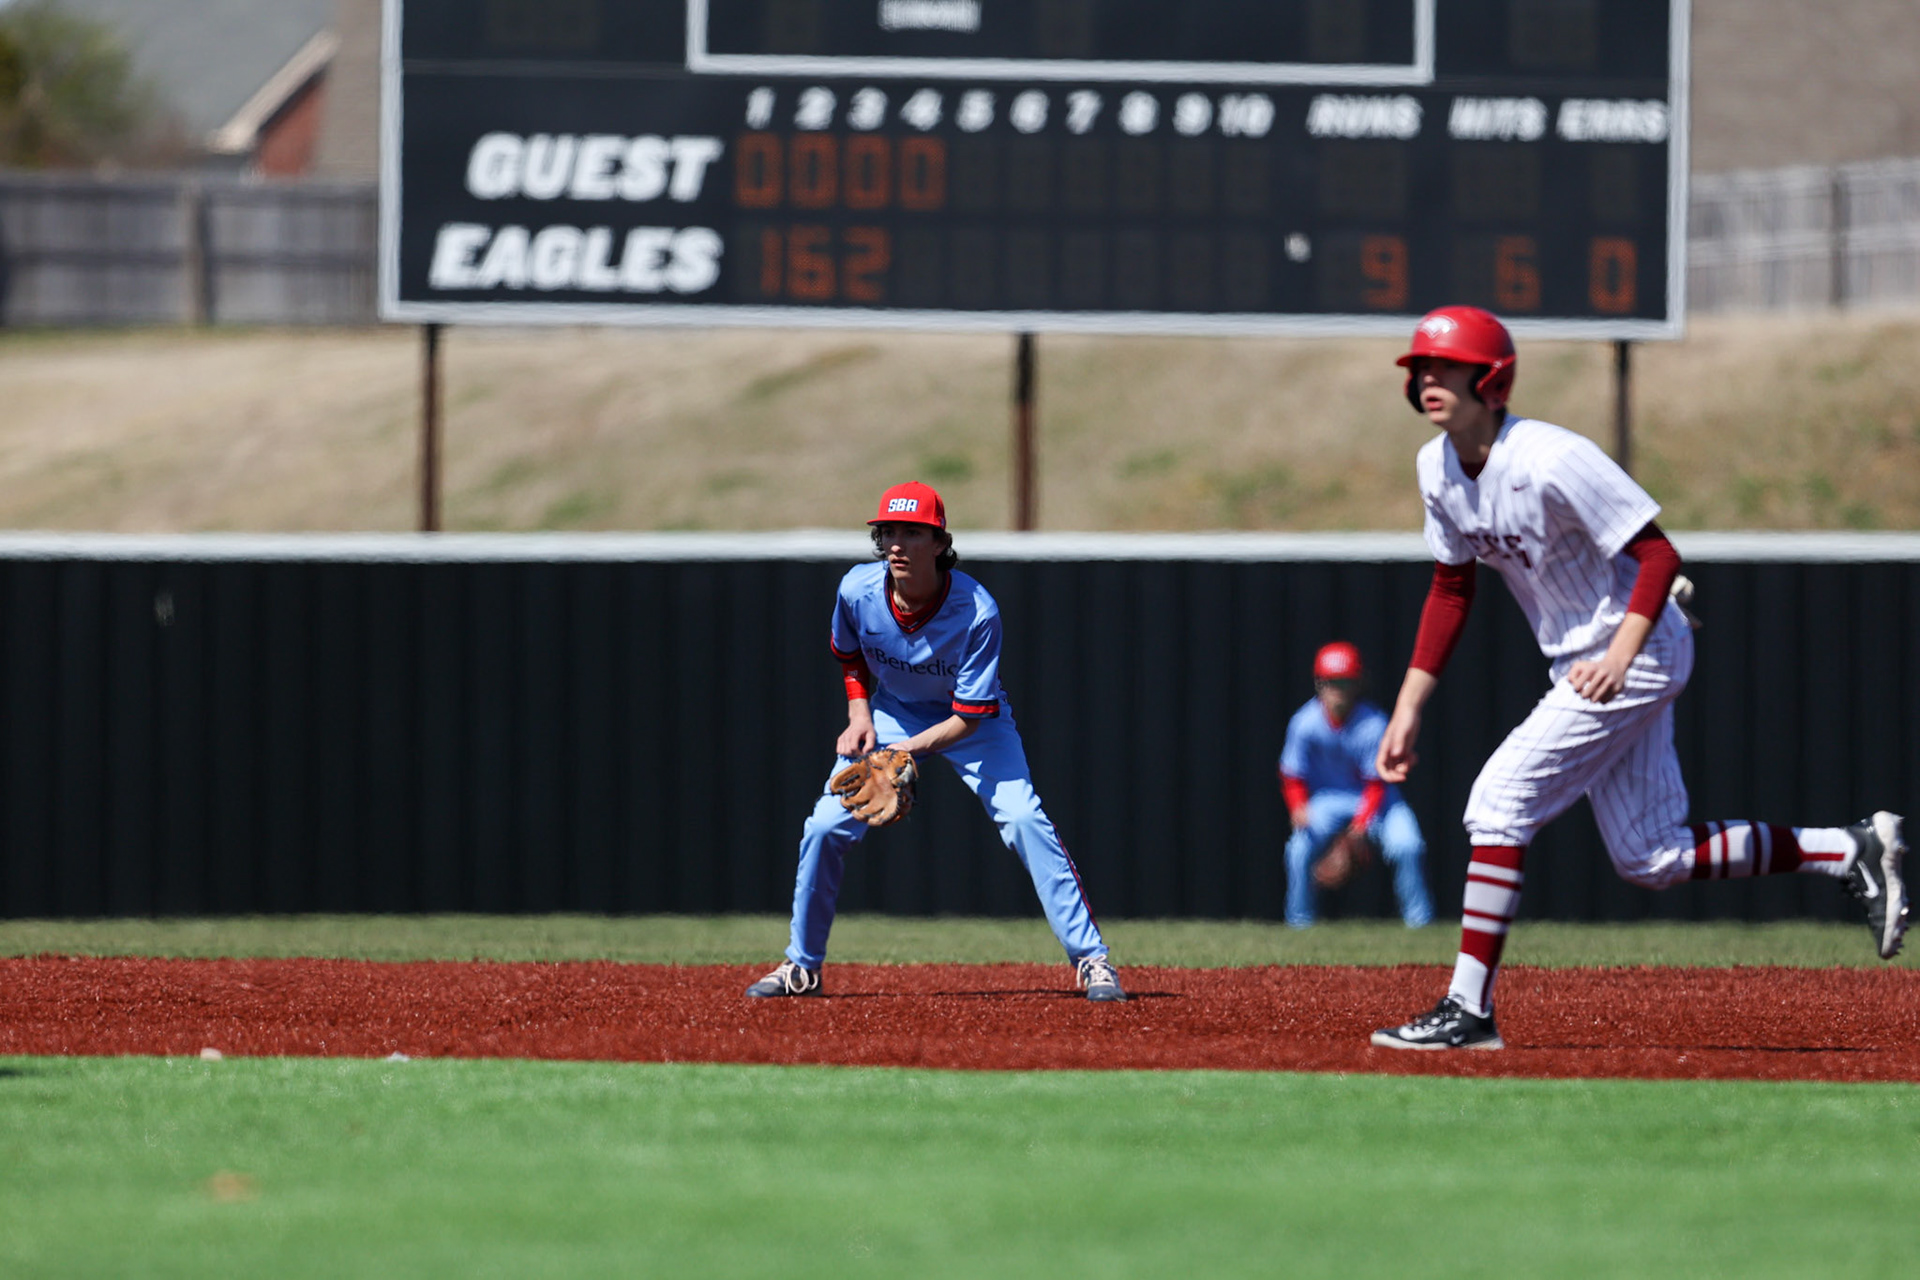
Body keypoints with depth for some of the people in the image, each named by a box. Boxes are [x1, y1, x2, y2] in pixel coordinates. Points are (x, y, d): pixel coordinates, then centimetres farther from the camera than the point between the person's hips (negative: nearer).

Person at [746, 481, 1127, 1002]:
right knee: (826, 826, -8)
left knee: (1022, 818, -23)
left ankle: (1091, 959, -16)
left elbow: (969, 718, -27)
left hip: (970, 723, -3)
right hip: (892, 710, 3)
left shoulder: (977, 612, -32)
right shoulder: (858, 590, -22)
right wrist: (860, 716, -9)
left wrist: (907, 750, -39)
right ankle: (801, 967, 11)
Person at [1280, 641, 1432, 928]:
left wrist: (1360, 824, -29)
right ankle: (1298, 924, -4)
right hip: (1327, 799, 1)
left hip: (1374, 799, -1)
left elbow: (1376, 783, -17)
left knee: (1407, 846, -23)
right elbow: (1293, 776, -8)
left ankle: (1419, 921, -5)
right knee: (1300, 849, -24)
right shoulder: (1305, 723, -18)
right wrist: (1299, 808, -28)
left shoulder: (1373, 725, -23)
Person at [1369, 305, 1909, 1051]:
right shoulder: (1439, 466, 1)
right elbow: (1450, 589, 13)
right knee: (1651, 859, 9)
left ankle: (1468, 1010, -12)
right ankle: (1850, 852, 19)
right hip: (1580, 663, 9)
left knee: (1499, 803, -16)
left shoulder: (1549, 461, -24)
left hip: (1636, 657, -9)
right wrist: (1409, 707, 9)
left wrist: (1619, 655, -34)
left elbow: (1658, 555, -22)